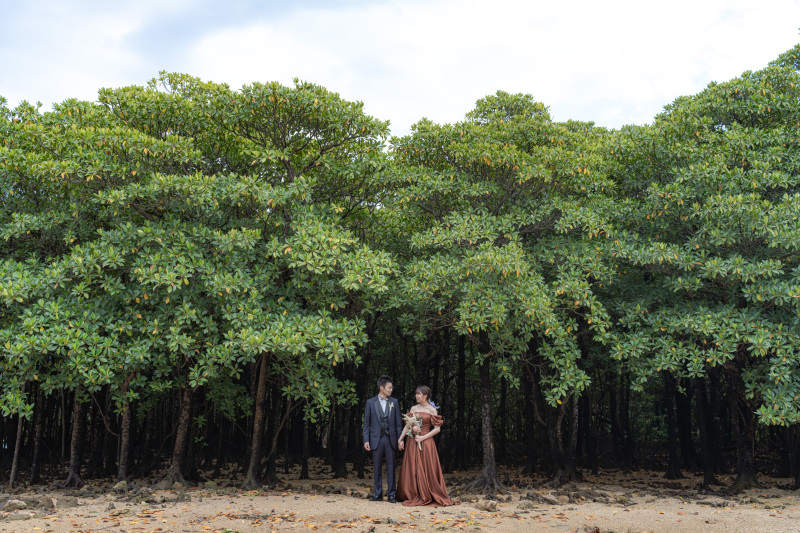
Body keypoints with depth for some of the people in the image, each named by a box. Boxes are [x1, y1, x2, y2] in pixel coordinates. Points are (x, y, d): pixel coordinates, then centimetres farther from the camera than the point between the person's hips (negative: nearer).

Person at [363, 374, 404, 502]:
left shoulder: (394, 402, 8)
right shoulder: (370, 402, 3)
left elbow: (398, 422, 8)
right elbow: (366, 423, 4)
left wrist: (400, 439, -1)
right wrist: (366, 440, -4)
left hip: (390, 439, 1)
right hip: (377, 439, -1)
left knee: (390, 466, 2)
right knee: (377, 467, 6)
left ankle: (391, 494, 9)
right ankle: (378, 494, 15)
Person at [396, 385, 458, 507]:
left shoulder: (432, 410, -3)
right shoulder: (414, 408, 10)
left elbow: (437, 428, -6)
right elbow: (407, 425, 9)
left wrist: (423, 437, -12)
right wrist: (400, 439, 0)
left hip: (425, 442, -4)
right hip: (412, 442, 4)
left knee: (427, 469, -3)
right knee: (412, 469, 4)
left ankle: (427, 497, 6)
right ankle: (414, 496, 13)